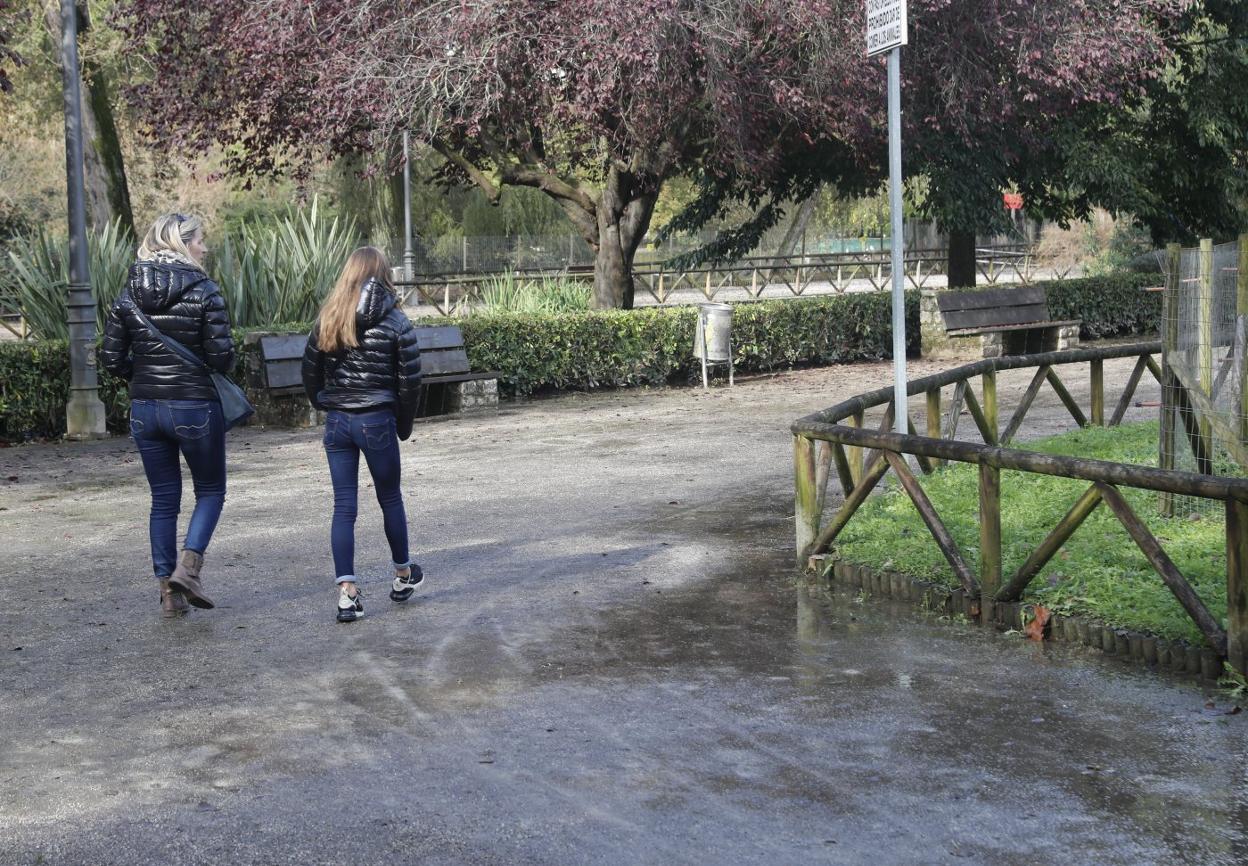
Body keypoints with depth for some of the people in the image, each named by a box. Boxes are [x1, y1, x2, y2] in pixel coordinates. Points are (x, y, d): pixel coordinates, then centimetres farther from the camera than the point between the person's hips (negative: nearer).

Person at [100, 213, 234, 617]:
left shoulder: (128, 294, 3)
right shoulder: (203, 290, -11)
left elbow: (112, 359, 2)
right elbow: (222, 356, -14)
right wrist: (216, 368, 8)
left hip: (144, 409, 4)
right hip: (195, 407, -4)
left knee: (163, 499, 13)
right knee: (211, 491, 13)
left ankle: (168, 590, 13)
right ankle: (188, 566, -7)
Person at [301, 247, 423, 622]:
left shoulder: (326, 320, 4)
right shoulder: (396, 323, -5)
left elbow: (310, 373, 7)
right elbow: (410, 381, -5)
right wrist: (404, 424, 6)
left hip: (336, 422, 3)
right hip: (377, 421, -2)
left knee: (343, 506, 4)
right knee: (390, 499, 15)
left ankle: (347, 592, -2)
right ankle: (403, 575, 31)